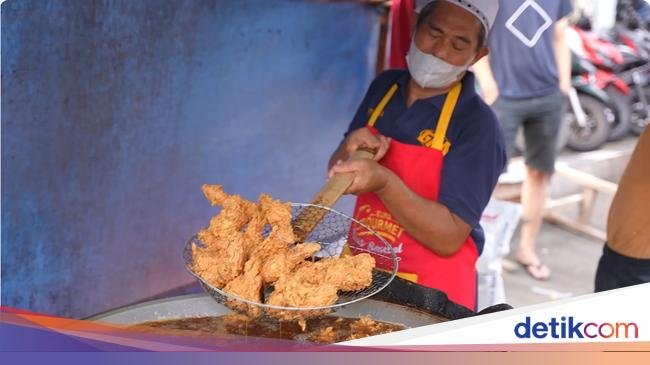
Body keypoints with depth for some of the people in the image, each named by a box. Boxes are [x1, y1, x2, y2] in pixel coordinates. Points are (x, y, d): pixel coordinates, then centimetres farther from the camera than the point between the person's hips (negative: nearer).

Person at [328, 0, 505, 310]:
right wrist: (350, 149, -11)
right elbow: (339, 174, 10)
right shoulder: (384, 86, 3)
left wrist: (384, 182, -30)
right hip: (360, 272, 5)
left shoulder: (477, 125, -15)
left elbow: (449, 238, -20)